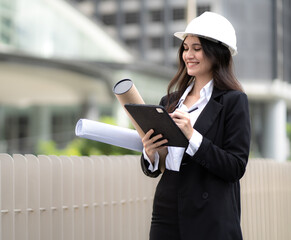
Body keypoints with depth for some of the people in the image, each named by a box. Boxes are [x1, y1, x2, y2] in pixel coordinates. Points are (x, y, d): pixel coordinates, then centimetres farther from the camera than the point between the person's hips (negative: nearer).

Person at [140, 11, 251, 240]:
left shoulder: (233, 101, -4)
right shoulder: (169, 101, 12)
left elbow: (236, 168, -11)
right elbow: (152, 169, 14)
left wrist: (192, 136, -20)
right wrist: (150, 154, -7)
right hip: (167, 214, 5)